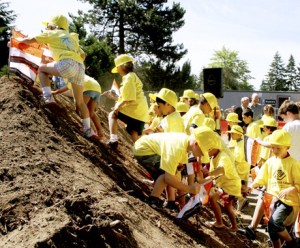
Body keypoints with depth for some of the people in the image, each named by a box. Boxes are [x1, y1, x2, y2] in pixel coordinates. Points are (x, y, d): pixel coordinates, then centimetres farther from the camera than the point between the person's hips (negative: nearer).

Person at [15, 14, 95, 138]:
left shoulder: (51, 33, 19)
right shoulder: (71, 37, 35)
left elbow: (29, 40, 19)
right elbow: (82, 55, 33)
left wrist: (18, 39, 37)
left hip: (68, 63, -6)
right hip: (80, 67, 6)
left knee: (42, 69, 19)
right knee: (80, 101, 18)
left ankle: (48, 97, 2)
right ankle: (88, 130, 20)